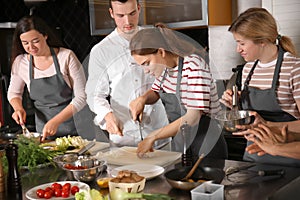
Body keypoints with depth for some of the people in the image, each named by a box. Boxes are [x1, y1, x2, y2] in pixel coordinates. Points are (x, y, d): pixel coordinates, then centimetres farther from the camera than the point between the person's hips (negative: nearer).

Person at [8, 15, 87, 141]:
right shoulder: (20, 63, -2)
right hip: (43, 129, 3)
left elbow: (81, 97, -11)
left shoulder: (66, 57, -12)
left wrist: (56, 121, -20)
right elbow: (13, 93, 16)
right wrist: (18, 108, -5)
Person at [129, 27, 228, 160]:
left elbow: (193, 117, -29)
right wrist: (143, 99, -5)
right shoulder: (166, 65, 1)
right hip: (179, 144, 8)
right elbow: (156, 92, 18)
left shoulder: (193, 65, -24)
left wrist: (152, 137, -25)